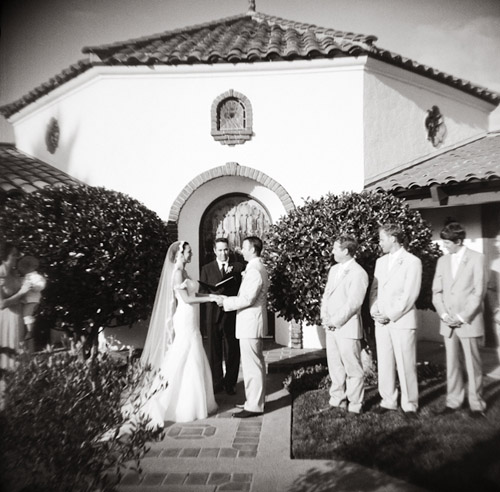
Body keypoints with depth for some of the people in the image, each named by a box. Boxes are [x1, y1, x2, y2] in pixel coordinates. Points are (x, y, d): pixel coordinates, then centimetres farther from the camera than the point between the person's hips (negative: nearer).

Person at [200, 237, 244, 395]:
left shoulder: (238, 267, 5)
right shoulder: (207, 269, 7)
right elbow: (204, 293, 1)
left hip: (232, 315, -1)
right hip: (213, 315, 1)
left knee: (232, 351, 6)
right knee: (214, 351, 8)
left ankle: (230, 383, 22)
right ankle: (217, 383, 23)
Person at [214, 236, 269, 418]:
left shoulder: (254, 270, -19)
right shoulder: (259, 268, 15)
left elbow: (247, 299, -24)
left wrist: (226, 302, -14)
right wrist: (228, 299, 10)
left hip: (250, 323, -11)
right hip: (253, 321, 11)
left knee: (251, 364, -3)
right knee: (257, 363, 18)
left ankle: (253, 406, 7)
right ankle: (256, 399, 30)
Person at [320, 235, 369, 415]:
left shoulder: (358, 273, -12)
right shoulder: (334, 269, 13)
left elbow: (353, 303, -17)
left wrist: (335, 320, -13)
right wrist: (324, 317, 3)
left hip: (347, 328, -8)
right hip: (331, 327, 8)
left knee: (353, 369, 3)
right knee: (335, 366, 15)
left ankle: (354, 405, 16)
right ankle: (337, 400, 28)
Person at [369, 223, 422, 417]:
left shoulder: (413, 262, -6)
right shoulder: (380, 261, 13)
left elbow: (410, 295, -12)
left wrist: (390, 316, -14)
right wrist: (374, 310, -2)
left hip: (402, 321, -5)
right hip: (381, 321, 6)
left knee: (406, 365, 2)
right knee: (384, 364, 10)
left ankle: (409, 404, 17)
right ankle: (388, 401, 22)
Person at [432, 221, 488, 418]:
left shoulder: (476, 258, -3)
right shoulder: (442, 260, 10)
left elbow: (479, 292, -8)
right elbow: (436, 291, 9)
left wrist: (462, 317, -12)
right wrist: (444, 315, -4)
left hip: (469, 321, -4)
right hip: (448, 322, 4)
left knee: (473, 364, 4)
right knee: (451, 363, 9)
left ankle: (476, 404, 17)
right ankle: (453, 401, 18)